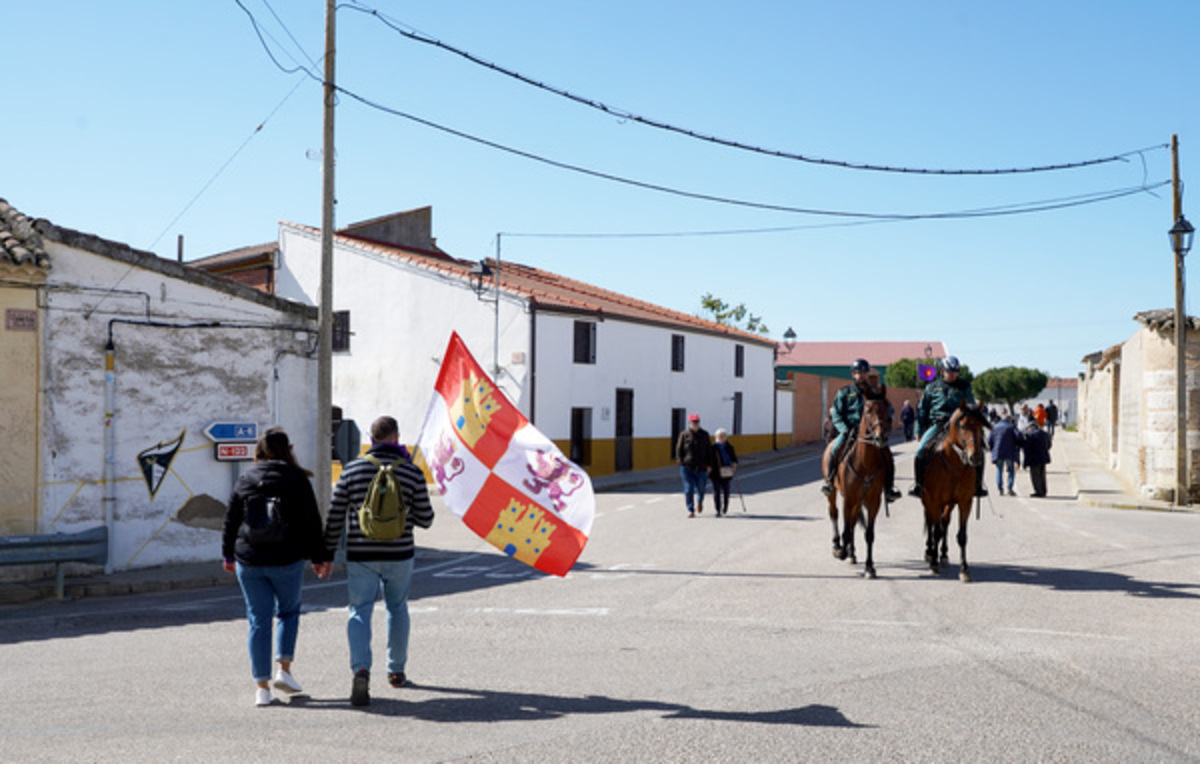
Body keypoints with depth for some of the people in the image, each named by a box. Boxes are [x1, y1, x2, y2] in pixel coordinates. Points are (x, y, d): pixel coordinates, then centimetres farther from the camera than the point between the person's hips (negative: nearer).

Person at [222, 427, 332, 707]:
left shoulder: (244, 480, 3)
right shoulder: (297, 480, -4)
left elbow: (231, 521, 9)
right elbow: (311, 523, -2)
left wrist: (228, 555, 21)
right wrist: (320, 558, 6)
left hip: (249, 562, 2)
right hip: (287, 561, -1)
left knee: (259, 620, 6)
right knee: (289, 611, 19)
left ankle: (262, 686, 7)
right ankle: (284, 670, 7)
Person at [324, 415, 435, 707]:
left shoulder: (352, 470, -2)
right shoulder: (411, 472, -4)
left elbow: (335, 517, -1)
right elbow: (425, 519, -2)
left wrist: (327, 553, 10)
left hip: (361, 556, -1)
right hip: (398, 555, 1)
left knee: (360, 612, 2)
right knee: (397, 609, 20)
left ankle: (361, 670, -20)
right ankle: (396, 671, 30)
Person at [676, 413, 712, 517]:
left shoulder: (704, 434, 7)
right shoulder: (684, 435, 1)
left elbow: (709, 450, 9)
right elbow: (679, 450, 5)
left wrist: (709, 465, 1)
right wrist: (682, 463, -6)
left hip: (701, 467, 2)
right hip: (687, 467, -1)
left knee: (700, 488, 10)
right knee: (689, 489, -4)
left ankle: (699, 501, 41)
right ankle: (690, 510, 3)